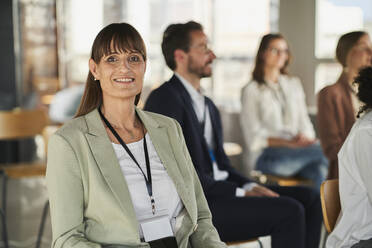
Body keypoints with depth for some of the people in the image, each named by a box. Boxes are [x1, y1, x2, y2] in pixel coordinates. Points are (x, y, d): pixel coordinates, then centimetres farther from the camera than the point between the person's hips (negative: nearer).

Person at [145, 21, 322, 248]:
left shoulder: (208, 106, 21)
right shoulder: (165, 99, -9)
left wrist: (250, 186, 0)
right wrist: (240, 193, -15)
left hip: (220, 192, 9)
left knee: (310, 199, -2)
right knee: (289, 212, -22)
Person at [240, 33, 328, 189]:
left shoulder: (294, 84, 22)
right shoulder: (251, 90, 4)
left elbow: (304, 122, 18)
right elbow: (254, 138, -3)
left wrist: (305, 138, -7)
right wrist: (289, 143, -17)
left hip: (297, 148, 5)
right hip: (266, 157, -4)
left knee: (321, 170, -34)